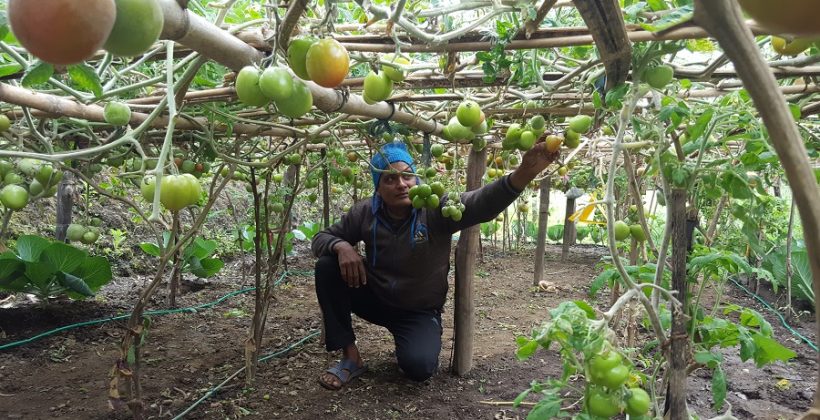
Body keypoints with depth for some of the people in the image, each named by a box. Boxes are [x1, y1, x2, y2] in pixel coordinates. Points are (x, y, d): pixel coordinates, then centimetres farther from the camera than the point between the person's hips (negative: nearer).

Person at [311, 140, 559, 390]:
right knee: (328, 267, -19)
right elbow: (321, 238, 1)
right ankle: (350, 357, -10)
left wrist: (525, 173, -57)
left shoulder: (436, 209, -20)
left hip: (419, 312, -3)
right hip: (375, 299, 3)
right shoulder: (365, 213, -10)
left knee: (419, 366, -29)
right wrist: (342, 246, -25)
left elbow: (485, 202, -38)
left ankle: (412, 341, 12)